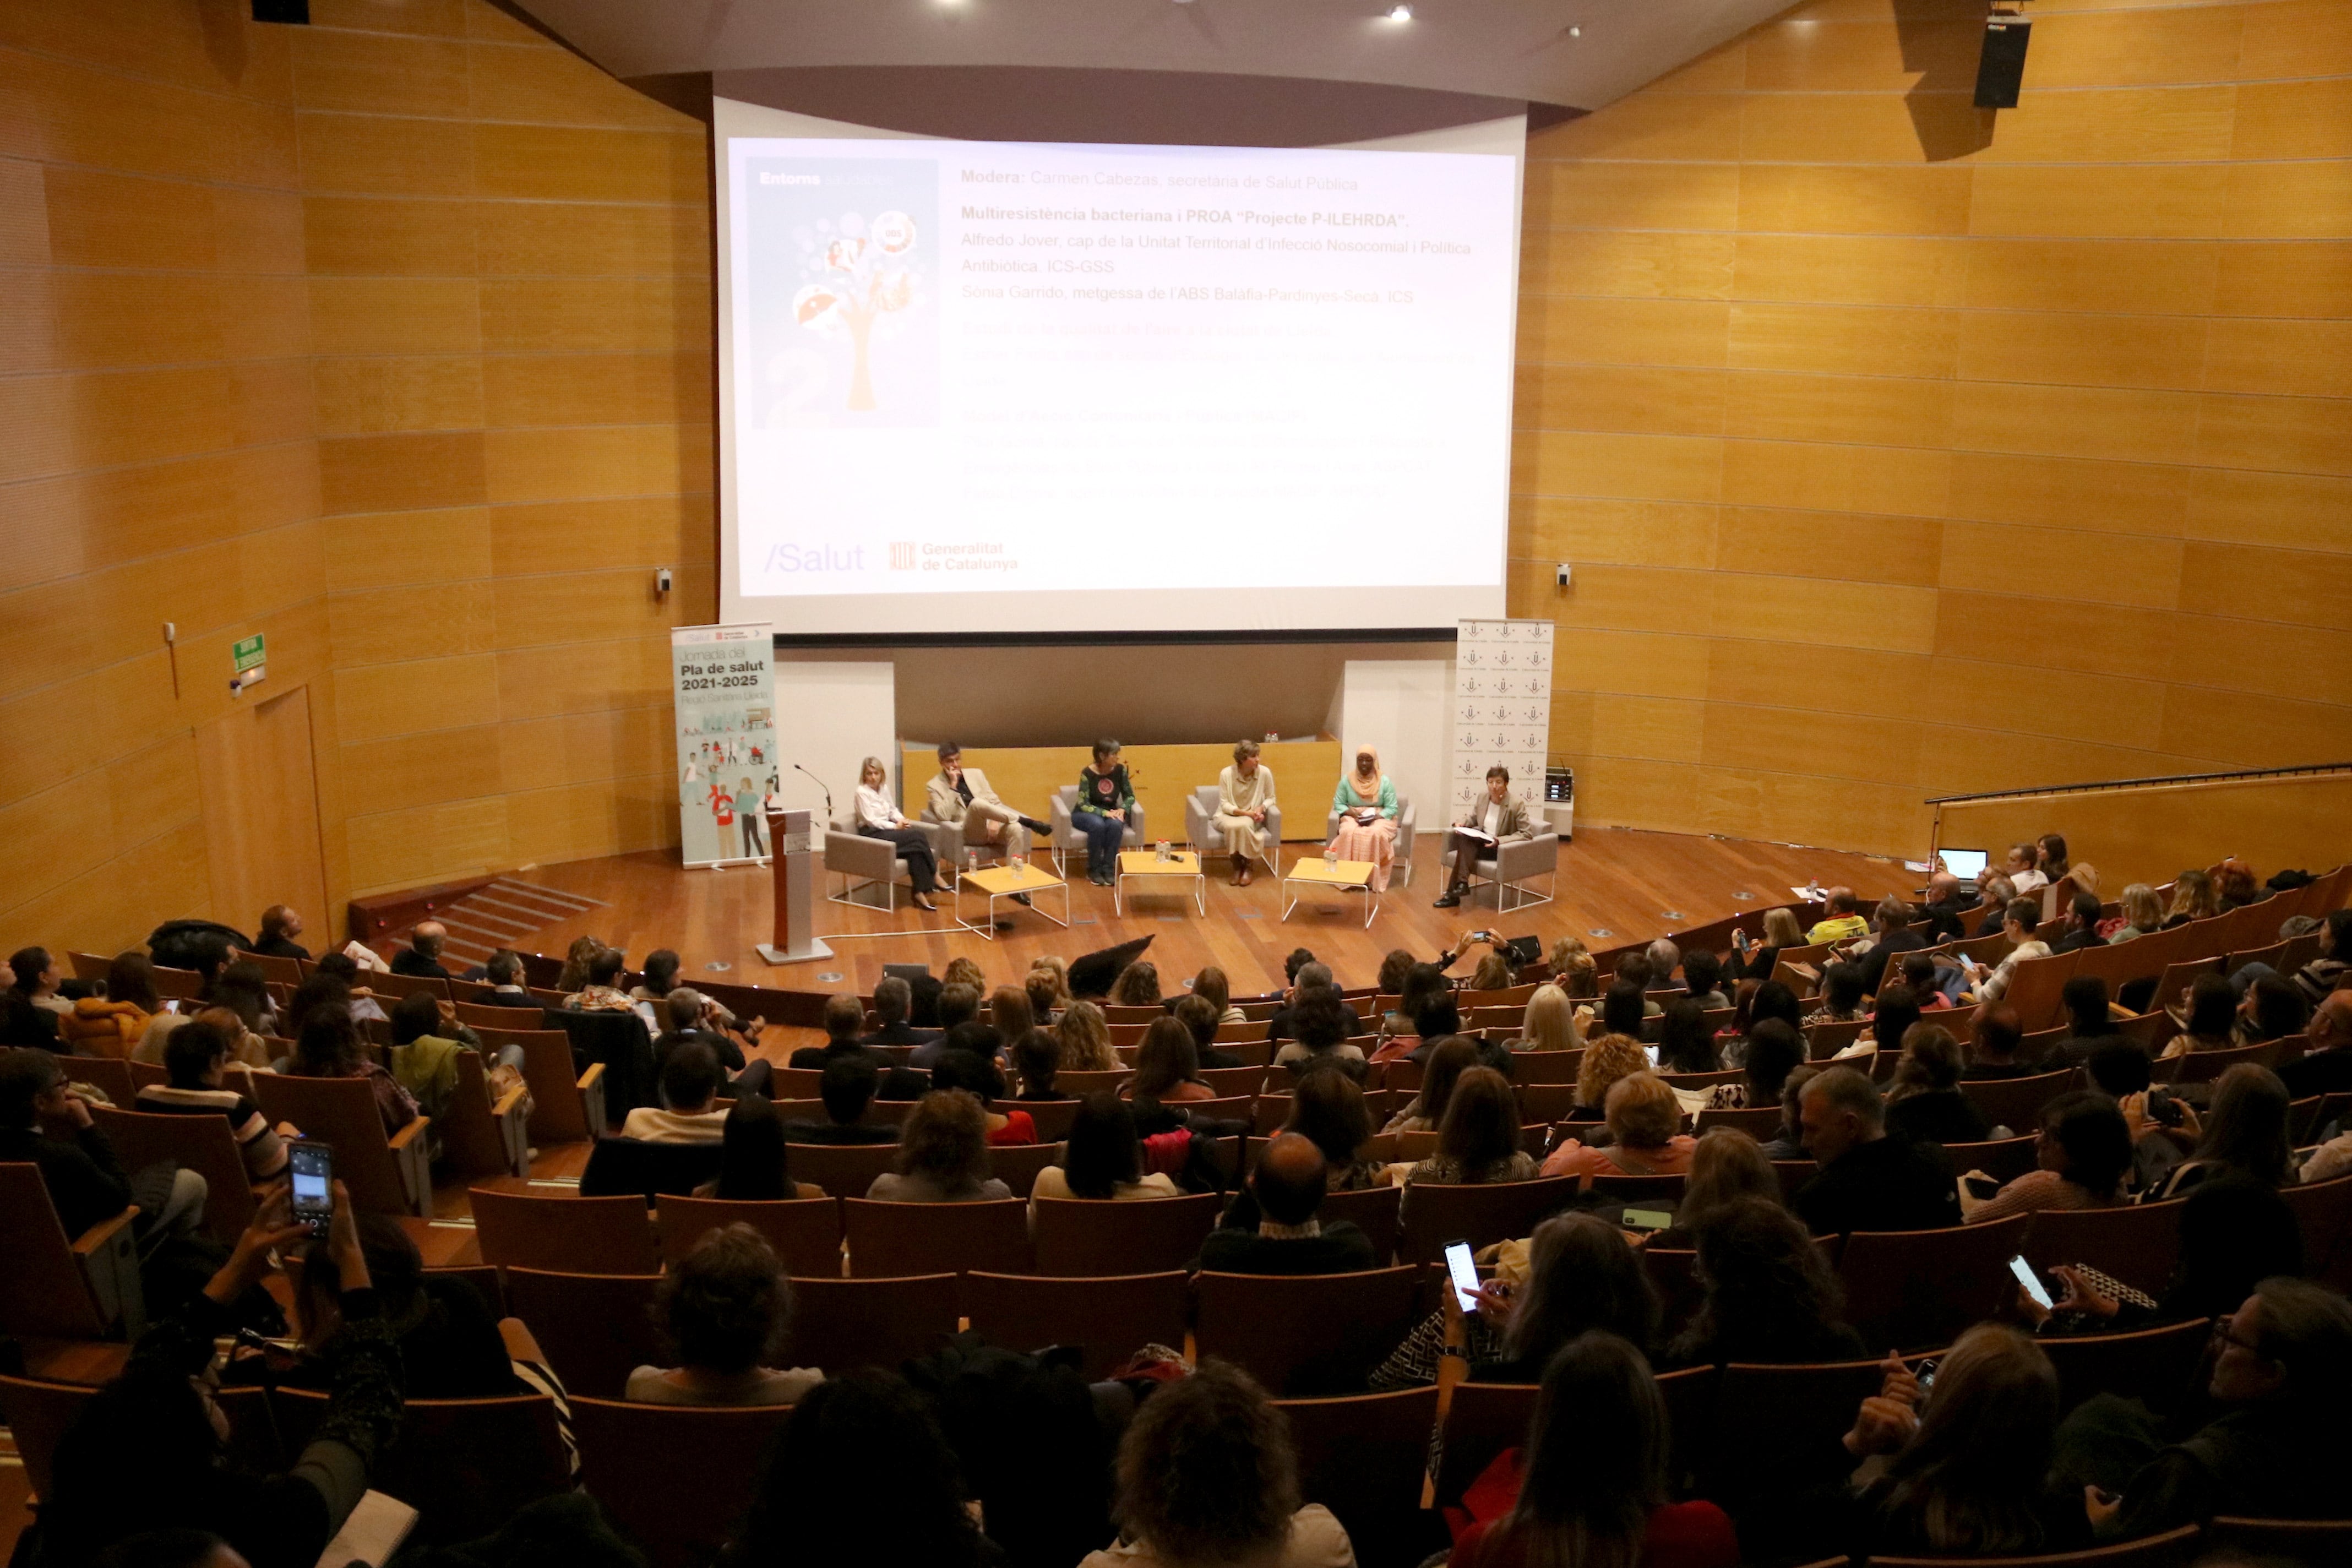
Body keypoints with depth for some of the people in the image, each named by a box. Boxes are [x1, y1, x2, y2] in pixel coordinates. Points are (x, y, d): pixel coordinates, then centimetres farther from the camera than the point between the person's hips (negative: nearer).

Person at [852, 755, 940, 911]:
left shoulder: (883, 790, 15)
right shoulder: (862, 792, -7)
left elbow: (893, 810, 22)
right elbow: (870, 820, -13)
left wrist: (902, 820, -1)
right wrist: (895, 826, -17)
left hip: (886, 830, 7)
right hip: (872, 835, -7)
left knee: (916, 849, -26)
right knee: (918, 836, -25)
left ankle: (920, 892, -28)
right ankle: (934, 877, -17)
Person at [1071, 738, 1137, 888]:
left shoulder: (1120, 770, -8)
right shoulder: (1088, 773, -19)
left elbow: (1130, 796, 2)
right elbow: (1083, 804, -19)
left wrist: (1122, 809, -19)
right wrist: (1104, 813, -33)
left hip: (1110, 812, 3)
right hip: (1085, 814, -3)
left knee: (1116, 824, -33)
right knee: (1098, 824, -37)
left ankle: (1109, 869, -22)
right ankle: (1093, 870, -20)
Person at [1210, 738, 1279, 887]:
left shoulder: (1265, 773, -12)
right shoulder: (1226, 774, -16)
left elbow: (1271, 798, 3)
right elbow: (1225, 805, -11)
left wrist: (1261, 808, -19)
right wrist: (1244, 812, -25)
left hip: (1251, 818, 1)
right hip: (1227, 815, -1)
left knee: (1244, 825, -35)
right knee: (1232, 826, -37)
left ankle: (1247, 867, -16)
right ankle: (1236, 867, -16)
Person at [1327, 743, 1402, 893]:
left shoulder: (1385, 781, -3)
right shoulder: (1347, 780, 1)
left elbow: (1392, 808, -4)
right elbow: (1338, 804, 3)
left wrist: (1375, 817, -21)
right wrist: (1352, 813, -16)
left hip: (1380, 819, -1)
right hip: (1353, 818, 1)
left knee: (1377, 834, -36)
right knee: (1349, 833, -34)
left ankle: (1376, 879, -27)